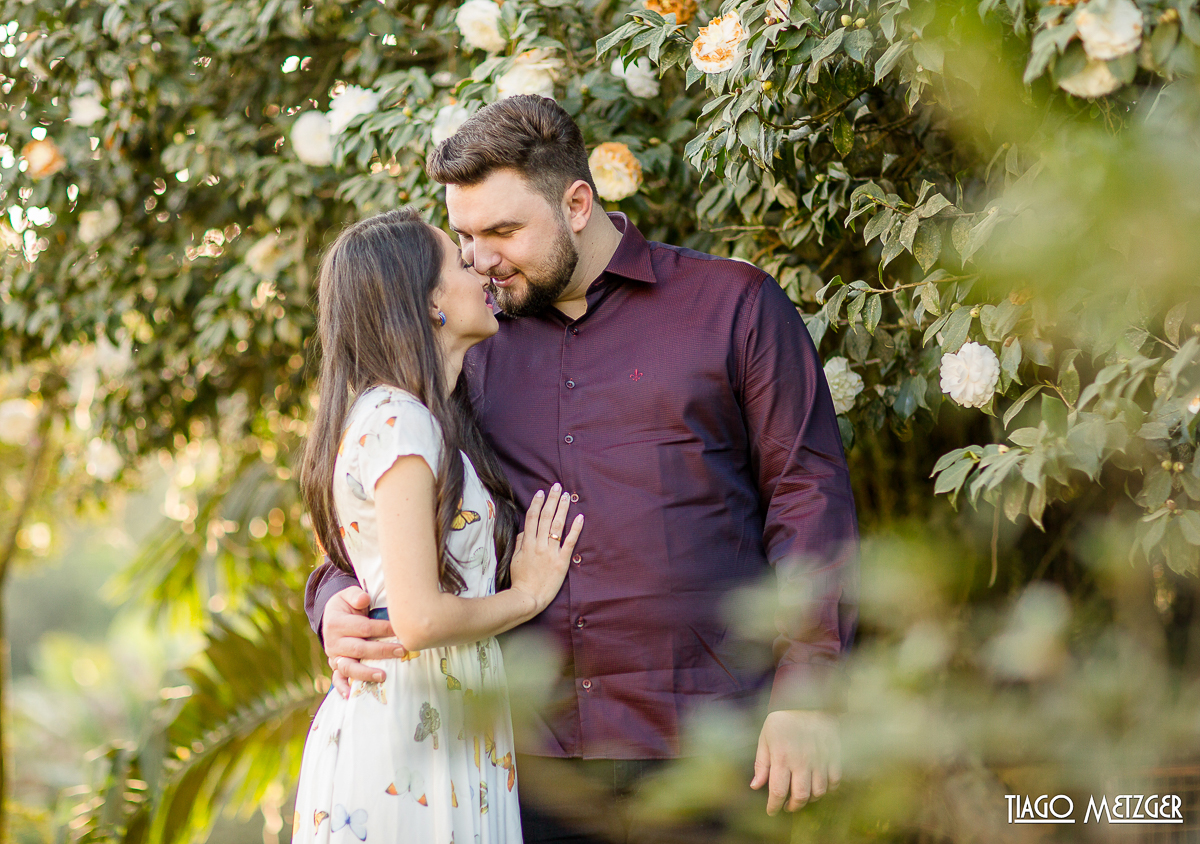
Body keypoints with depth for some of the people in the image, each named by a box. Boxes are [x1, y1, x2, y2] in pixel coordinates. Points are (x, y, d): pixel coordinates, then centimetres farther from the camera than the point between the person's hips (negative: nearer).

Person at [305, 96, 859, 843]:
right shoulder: (471, 348, 14)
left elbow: (810, 494, 0)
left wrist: (808, 696, -7)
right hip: (534, 751, 3)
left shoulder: (732, 304, 4)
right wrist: (340, 603, -7)